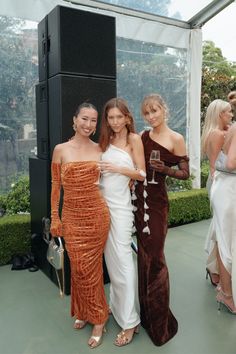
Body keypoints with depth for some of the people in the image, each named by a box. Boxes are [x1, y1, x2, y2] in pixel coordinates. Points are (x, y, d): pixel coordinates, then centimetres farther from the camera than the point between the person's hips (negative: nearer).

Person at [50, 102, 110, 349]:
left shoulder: (100, 150, 2)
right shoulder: (61, 150, -1)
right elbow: (56, 186, 2)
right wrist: (54, 217, 1)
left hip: (97, 214, 0)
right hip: (71, 216, 0)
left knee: (91, 267, 7)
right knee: (78, 267, 9)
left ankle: (97, 318, 26)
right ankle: (84, 312, 34)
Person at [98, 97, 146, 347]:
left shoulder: (134, 139, -3)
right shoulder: (106, 140, 12)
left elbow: (142, 174, -4)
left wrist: (117, 168, -16)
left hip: (120, 205, -5)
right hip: (103, 203, 5)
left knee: (122, 260, -4)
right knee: (110, 258, 12)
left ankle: (129, 321, 6)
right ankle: (117, 304, 30)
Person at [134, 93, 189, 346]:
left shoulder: (175, 139, -5)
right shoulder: (142, 137, 9)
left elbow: (185, 173, -3)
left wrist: (165, 169, -18)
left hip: (157, 199, -5)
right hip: (139, 197, 5)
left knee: (154, 257, -1)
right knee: (143, 254, 12)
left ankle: (159, 322, 17)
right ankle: (146, 312, 30)